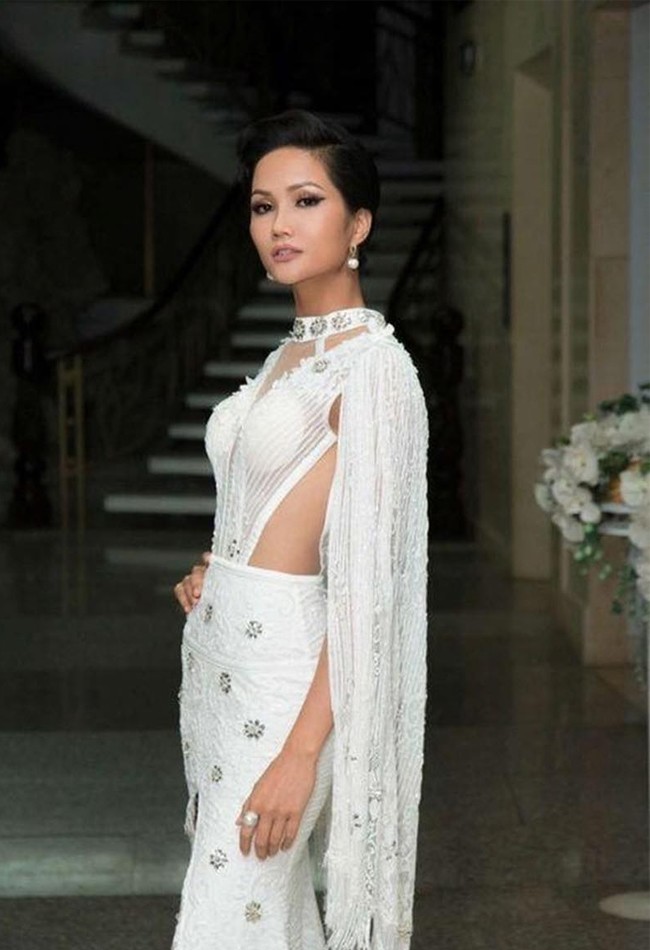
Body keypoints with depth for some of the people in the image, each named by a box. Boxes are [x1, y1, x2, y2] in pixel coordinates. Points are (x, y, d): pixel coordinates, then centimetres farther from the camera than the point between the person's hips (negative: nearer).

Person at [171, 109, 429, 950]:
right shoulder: (290, 352, 14)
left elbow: (367, 575, -19)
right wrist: (210, 576, 6)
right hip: (225, 652, 9)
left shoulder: (371, 364, -13)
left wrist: (302, 750, -24)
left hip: (285, 671, -9)